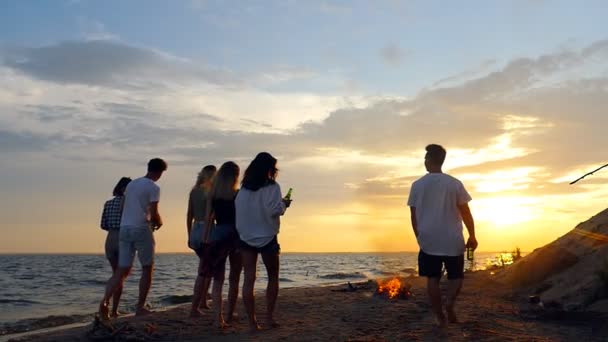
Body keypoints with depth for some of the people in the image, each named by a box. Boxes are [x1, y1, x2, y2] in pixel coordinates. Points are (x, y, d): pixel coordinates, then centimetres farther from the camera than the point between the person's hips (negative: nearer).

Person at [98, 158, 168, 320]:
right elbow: (154, 214, -14)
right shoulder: (153, 188, -7)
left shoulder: (131, 184, 16)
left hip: (125, 228, 6)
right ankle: (140, 307, 9)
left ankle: (105, 300, -13)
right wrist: (159, 222, 9)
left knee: (122, 271, 7)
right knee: (147, 269, 8)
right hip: (142, 229, -6)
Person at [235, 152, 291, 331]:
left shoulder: (243, 189, 6)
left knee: (249, 279, 2)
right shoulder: (272, 187, -8)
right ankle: (269, 316, 11)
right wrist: (284, 204, 1)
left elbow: (239, 209, 5)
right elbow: (274, 210, -17)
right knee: (273, 277, 14)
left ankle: (252, 321, 0)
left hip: (246, 237, 4)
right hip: (267, 237, -3)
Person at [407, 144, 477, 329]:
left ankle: (440, 317, 7)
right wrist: (472, 236, 9)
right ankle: (450, 303, -10)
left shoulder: (417, 185, -1)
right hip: (453, 240, 0)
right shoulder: (455, 183, -3)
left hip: (428, 241, 0)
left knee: (432, 278, 8)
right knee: (456, 276, 15)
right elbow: (466, 213, -1)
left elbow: (414, 216, 3)